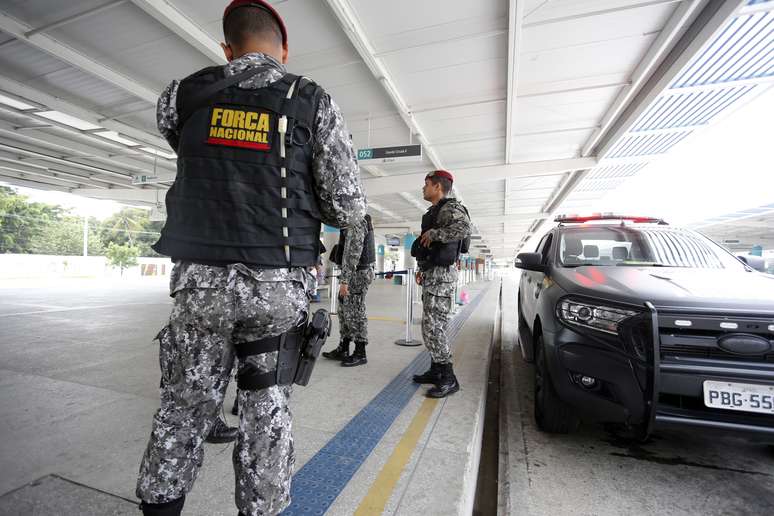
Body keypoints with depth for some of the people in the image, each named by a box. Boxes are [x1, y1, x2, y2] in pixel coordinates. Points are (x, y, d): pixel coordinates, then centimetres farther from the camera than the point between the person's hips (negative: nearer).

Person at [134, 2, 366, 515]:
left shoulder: (184, 95, 7)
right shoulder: (312, 101, 0)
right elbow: (350, 207, -4)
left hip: (200, 279, 2)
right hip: (277, 285, -1)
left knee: (185, 405, 18)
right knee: (267, 408, 13)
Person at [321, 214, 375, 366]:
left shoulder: (356, 222, -16)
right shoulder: (359, 221, 16)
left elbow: (352, 254, -24)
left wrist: (344, 280, -24)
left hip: (357, 275, -10)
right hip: (356, 274, 10)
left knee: (355, 314, -3)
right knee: (345, 312, 14)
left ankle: (360, 354, 8)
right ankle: (343, 350, 22)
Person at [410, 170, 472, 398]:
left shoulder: (450, 207, -10)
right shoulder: (435, 211, 20)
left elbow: (463, 228, -33)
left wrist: (432, 233, -23)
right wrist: (422, 269, 19)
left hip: (441, 274, -10)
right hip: (432, 273, 10)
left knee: (433, 326, -10)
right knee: (432, 325, 14)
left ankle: (448, 379, 0)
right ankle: (436, 370, 25)